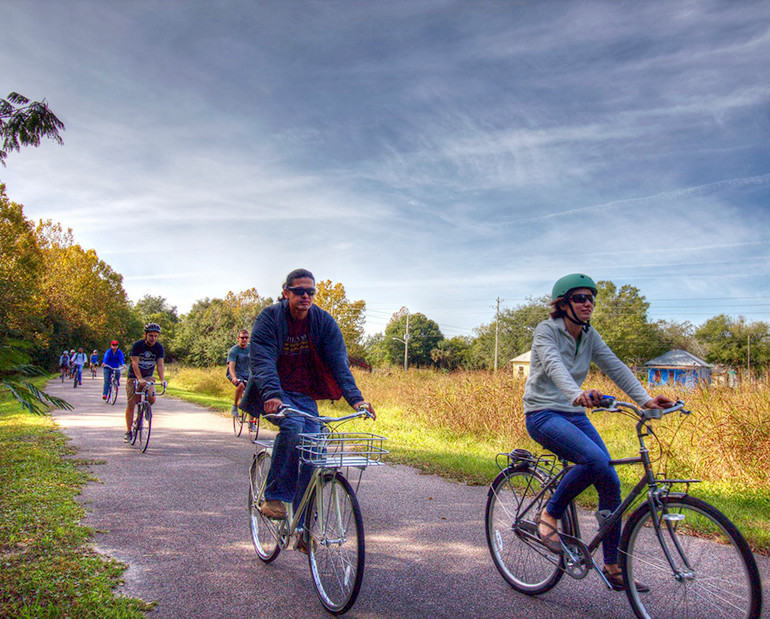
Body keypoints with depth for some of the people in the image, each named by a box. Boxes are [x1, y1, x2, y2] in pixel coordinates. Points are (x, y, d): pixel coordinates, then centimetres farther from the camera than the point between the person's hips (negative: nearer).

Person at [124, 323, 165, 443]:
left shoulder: (159, 347, -8)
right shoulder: (137, 345, -17)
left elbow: (160, 365, -14)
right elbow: (135, 363, -25)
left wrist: (162, 380, -31)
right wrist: (140, 379, -39)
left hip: (148, 377, 2)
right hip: (133, 377, -2)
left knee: (152, 399, -21)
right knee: (130, 404, -5)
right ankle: (128, 431, 8)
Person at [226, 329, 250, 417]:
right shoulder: (233, 351, -12)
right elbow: (231, 366, -23)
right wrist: (234, 378, -42)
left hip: (247, 374, 4)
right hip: (236, 374, -4)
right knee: (241, 385, -37)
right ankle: (234, 406, -15)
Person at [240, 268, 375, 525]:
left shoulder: (324, 322, -4)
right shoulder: (269, 318, -11)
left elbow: (339, 362, -11)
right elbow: (262, 360, -22)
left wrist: (355, 398, -25)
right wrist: (272, 395, -40)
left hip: (305, 395, 3)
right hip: (274, 393, -3)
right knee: (293, 424, -33)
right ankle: (274, 498, -20)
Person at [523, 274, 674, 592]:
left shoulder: (590, 336, 8)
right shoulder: (546, 330, -11)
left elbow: (616, 367, -1)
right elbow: (554, 366, -29)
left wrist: (645, 399, -17)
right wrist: (577, 394, -49)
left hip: (575, 415, 7)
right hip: (543, 414, -7)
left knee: (610, 483, -4)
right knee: (594, 459, -31)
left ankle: (613, 568, 10)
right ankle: (550, 515, -8)